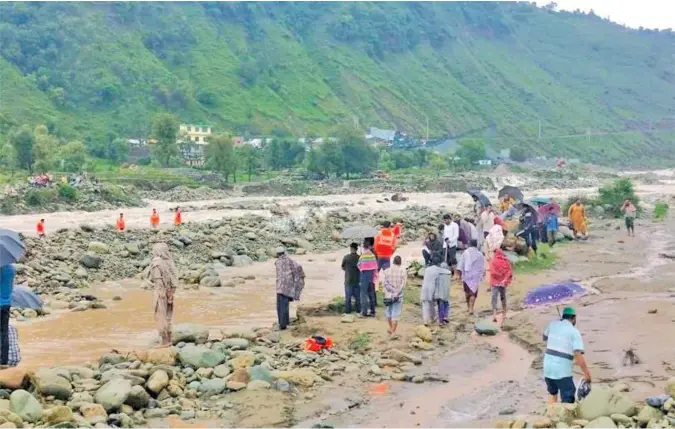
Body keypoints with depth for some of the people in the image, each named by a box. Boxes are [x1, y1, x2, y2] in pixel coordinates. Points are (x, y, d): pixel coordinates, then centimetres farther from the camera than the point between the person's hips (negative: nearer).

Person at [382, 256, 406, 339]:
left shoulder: (386, 271, 1)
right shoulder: (403, 271, -3)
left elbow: (385, 283, -8)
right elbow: (403, 285, -10)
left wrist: (392, 290, -13)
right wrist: (396, 294, -11)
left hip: (388, 295, 2)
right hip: (398, 297, -2)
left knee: (389, 313, 20)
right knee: (396, 315, 0)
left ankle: (391, 329, 34)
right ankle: (393, 332, -6)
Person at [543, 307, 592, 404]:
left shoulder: (553, 324, 7)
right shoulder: (574, 332, -7)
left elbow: (545, 338, 28)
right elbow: (578, 355, -18)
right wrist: (587, 374, -14)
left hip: (547, 367, 6)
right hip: (562, 371, -6)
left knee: (552, 393, 26)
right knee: (568, 400, -2)